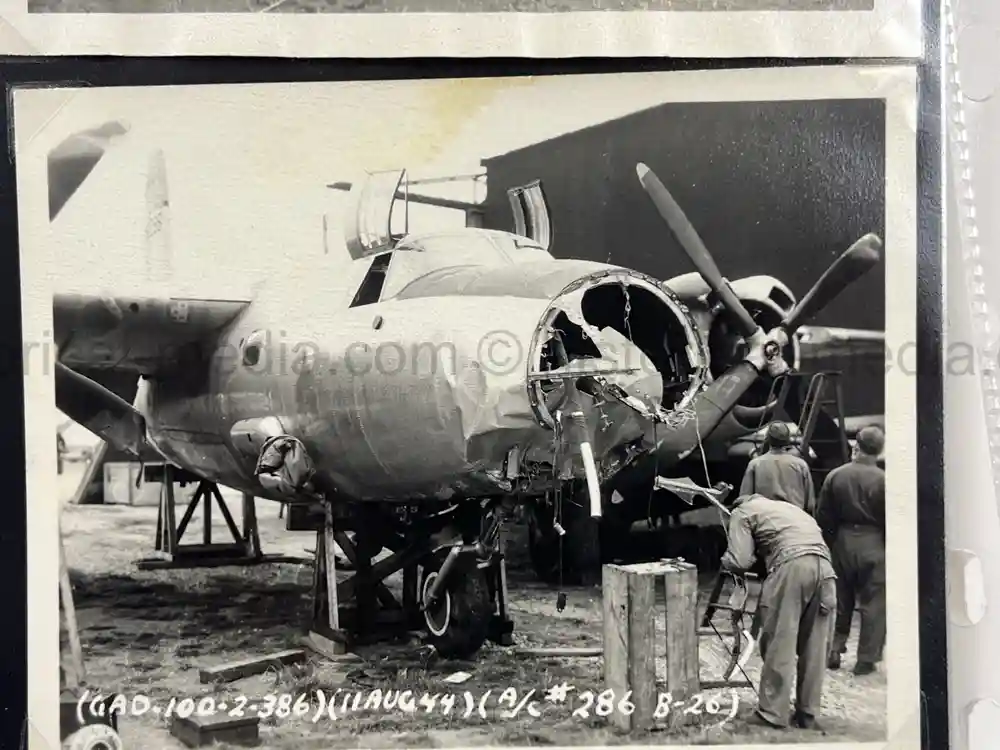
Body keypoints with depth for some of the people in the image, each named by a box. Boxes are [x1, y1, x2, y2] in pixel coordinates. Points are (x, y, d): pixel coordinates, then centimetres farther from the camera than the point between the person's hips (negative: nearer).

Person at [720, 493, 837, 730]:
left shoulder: (742, 511, 16)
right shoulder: (786, 507, 36)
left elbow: (740, 561, 4)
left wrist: (725, 562, 25)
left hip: (791, 564, -6)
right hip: (824, 565, 6)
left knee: (779, 643, 1)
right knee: (814, 648, 12)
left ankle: (772, 714, 5)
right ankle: (807, 715, 18)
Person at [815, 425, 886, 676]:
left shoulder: (835, 476, -2)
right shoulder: (883, 480, -12)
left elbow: (823, 518, 2)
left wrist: (829, 543, 13)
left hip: (842, 542, 3)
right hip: (873, 544, -3)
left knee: (840, 601, 16)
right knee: (873, 604, 5)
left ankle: (833, 651, 18)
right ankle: (866, 659, 8)